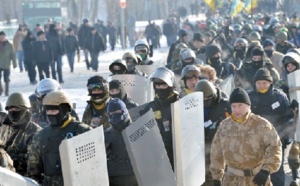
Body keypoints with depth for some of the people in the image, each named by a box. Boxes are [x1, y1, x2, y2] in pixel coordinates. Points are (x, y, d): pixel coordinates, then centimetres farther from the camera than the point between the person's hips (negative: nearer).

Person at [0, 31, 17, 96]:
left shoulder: (9, 45, -5)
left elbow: (13, 55, -2)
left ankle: (6, 91, 17)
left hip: (6, 65, -2)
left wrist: (14, 63, -4)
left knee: (6, 79, 5)